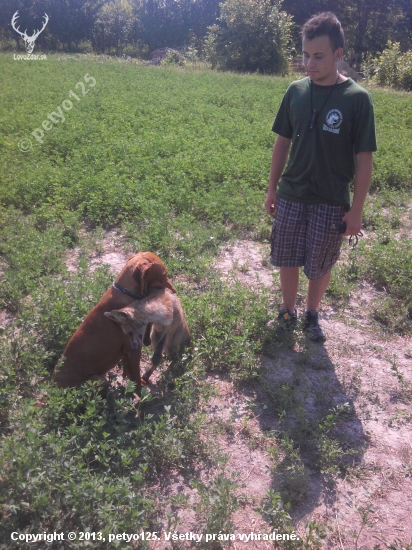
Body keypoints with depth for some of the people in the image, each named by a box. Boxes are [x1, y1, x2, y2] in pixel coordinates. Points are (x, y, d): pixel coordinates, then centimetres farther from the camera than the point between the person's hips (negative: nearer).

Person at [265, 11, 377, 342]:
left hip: (331, 202, -3)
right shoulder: (296, 91, -1)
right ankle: (288, 310, 33)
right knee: (287, 260, 11)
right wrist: (272, 189, 7)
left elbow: (364, 159, -8)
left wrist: (356, 209, -9)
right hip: (291, 197, 3)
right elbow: (283, 142, 7)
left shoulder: (357, 98, -10)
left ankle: (312, 314, 33)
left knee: (320, 266, 10)